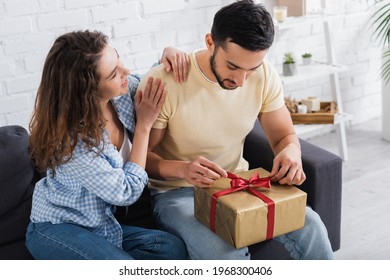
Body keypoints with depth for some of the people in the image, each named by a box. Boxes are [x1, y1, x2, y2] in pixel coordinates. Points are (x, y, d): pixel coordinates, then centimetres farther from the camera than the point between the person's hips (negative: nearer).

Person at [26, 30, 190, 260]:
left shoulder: (120, 91, -11)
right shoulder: (70, 140, -29)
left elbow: (149, 82, 15)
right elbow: (126, 193, -19)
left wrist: (166, 57, -8)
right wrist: (144, 125, -17)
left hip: (103, 223, 8)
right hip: (57, 229, -7)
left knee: (174, 248, -17)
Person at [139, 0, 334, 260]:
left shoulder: (264, 75, -8)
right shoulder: (163, 82, -22)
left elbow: (284, 135, 4)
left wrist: (291, 151, -22)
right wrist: (182, 169, -35)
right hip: (178, 191, -4)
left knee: (310, 227, -19)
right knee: (227, 256, -33)